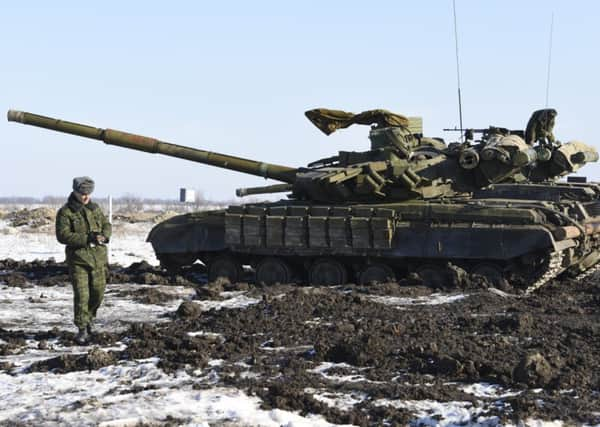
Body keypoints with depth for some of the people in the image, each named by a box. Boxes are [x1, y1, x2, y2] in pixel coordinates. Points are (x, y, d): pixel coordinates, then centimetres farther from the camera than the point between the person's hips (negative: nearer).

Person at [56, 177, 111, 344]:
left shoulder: (95, 208, 9)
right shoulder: (65, 212, -7)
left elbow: (106, 225, 17)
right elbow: (63, 235, -16)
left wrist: (104, 236, -7)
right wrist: (87, 238, -23)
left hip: (98, 257, 4)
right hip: (77, 259, -4)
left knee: (98, 291, 6)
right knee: (81, 294, -8)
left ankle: (89, 316, 33)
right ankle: (82, 329, 0)